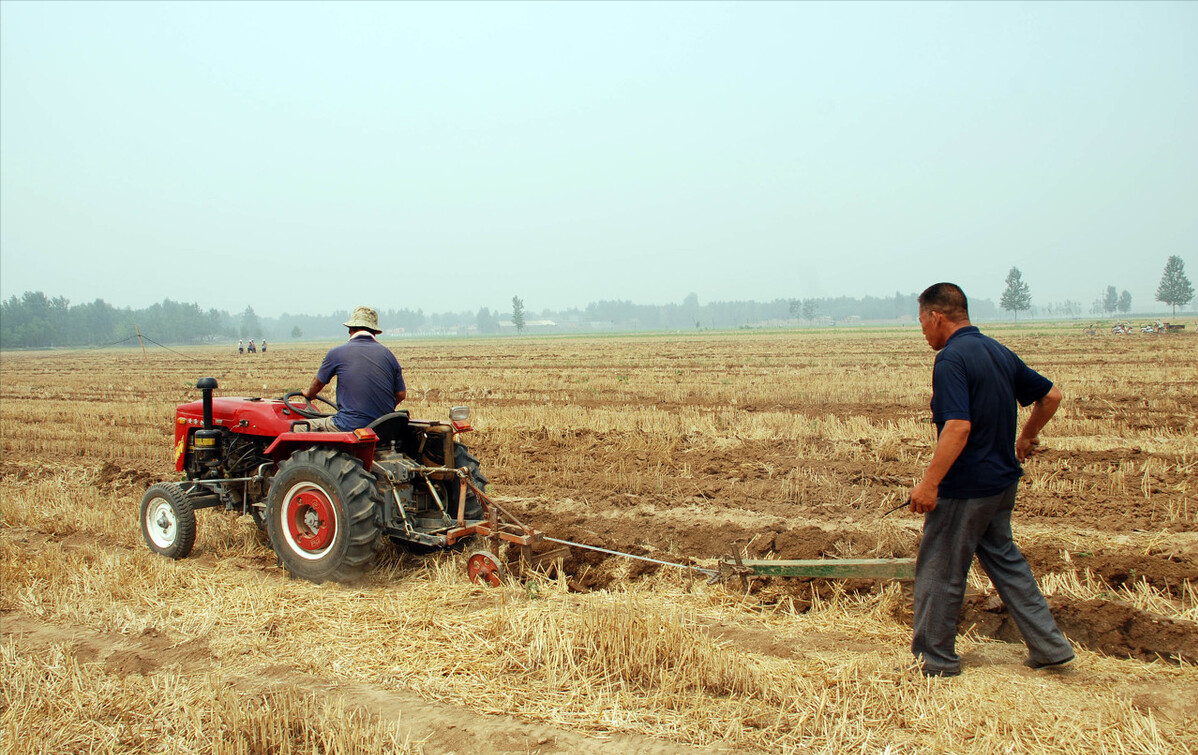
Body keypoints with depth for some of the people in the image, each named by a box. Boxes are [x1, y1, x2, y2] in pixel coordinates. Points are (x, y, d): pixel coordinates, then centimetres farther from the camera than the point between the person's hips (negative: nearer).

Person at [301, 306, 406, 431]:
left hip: (350, 427, -5)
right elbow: (401, 395, 9)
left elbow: (319, 383, 15)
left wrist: (309, 394, 38)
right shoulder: (387, 354, 7)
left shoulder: (337, 352, -1)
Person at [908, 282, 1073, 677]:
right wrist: (1026, 438, 29)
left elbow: (959, 427, -29)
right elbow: (1051, 395, 16)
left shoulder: (952, 359, -19)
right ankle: (1049, 646, 24)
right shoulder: (999, 352, 8)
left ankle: (935, 657, 18)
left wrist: (929, 483, -25)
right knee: (1004, 559, 21)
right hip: (1002, 481, 9)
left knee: (939, 570, 5)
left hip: (964, 487, -9)